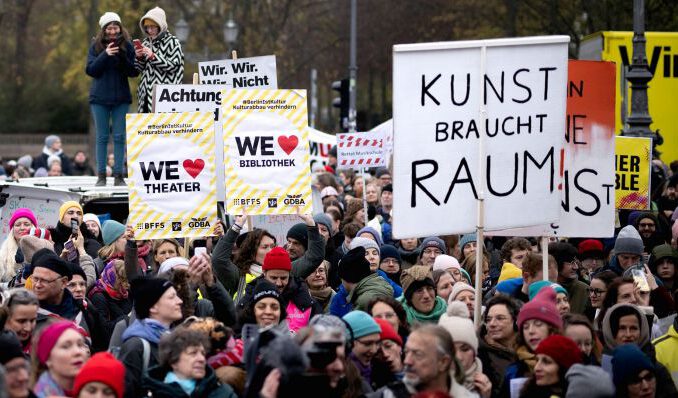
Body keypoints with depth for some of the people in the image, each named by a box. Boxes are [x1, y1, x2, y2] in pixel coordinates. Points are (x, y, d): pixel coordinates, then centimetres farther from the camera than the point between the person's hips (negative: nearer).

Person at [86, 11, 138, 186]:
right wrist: (105, 55, -19)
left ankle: (118, 175, 5)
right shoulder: (96, 46, 1)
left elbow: (134, 72, -3)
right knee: (102, 137, 3)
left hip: (121, 98, 0)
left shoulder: (127, 46, 0)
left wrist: (123, 57, -20)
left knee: (119, 137, 1)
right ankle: (101, 176, 5)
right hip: (100, 98, 0)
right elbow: (90, 70, -6)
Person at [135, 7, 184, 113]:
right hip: (147, 92, 7)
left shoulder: (172, 42, -4)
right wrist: (139, 57, -1)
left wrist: (153, 56, -16)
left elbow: (173, 66, -10)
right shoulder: (147, 42, 15)